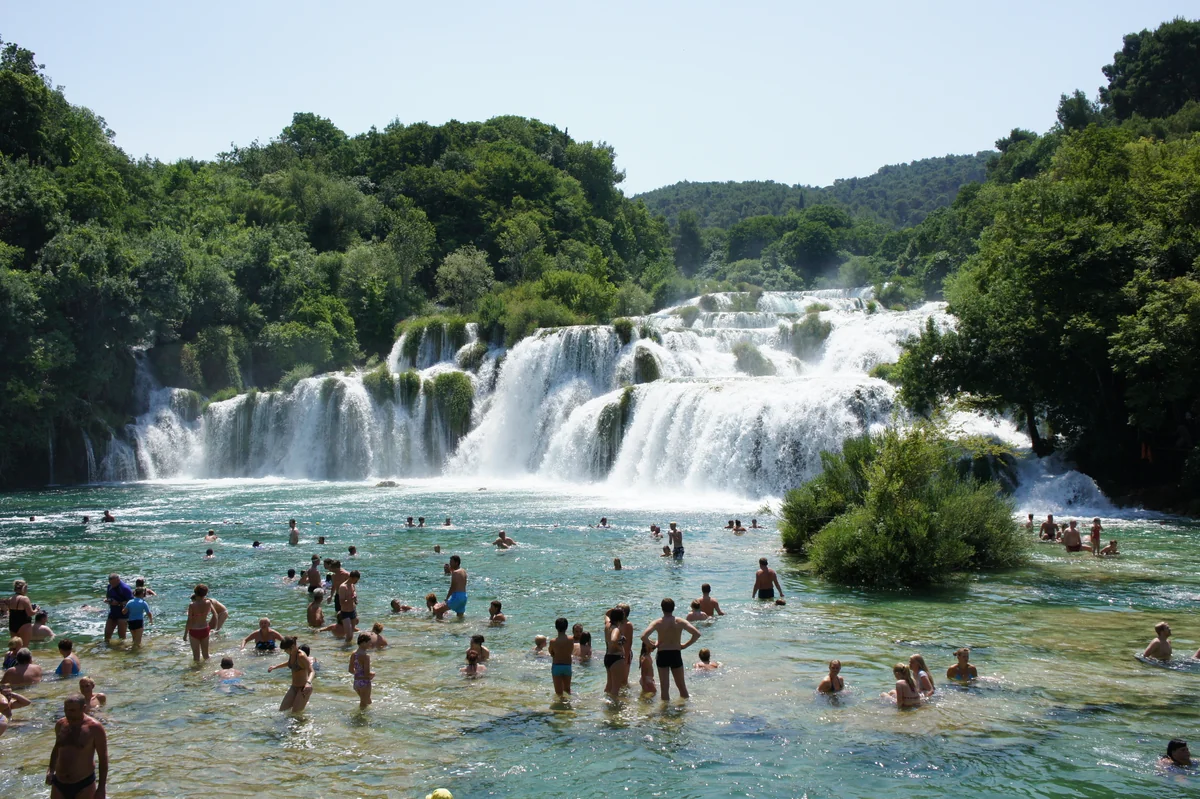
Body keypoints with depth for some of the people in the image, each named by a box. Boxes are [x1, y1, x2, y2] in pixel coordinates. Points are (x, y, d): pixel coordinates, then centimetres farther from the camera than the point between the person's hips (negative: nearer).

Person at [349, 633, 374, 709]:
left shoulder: (353, 654, 3)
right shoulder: (366, 655, -21)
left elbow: (351, 670, 10)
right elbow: (367, 674, -23)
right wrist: (373, 674, -2)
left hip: (356, 682, 7)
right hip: (365, 682, -7)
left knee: (368, 701, 27)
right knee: (363, 705, 9)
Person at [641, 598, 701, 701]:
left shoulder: (657, 623, -8)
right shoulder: (680, 622, -4)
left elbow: (643, 637, -20)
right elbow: (697, 634, -11)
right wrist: (685, 645, -1)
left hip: (662, 655, -1)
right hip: (676, 655, 1)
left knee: (665, 686, 7)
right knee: (681, 685, 17)